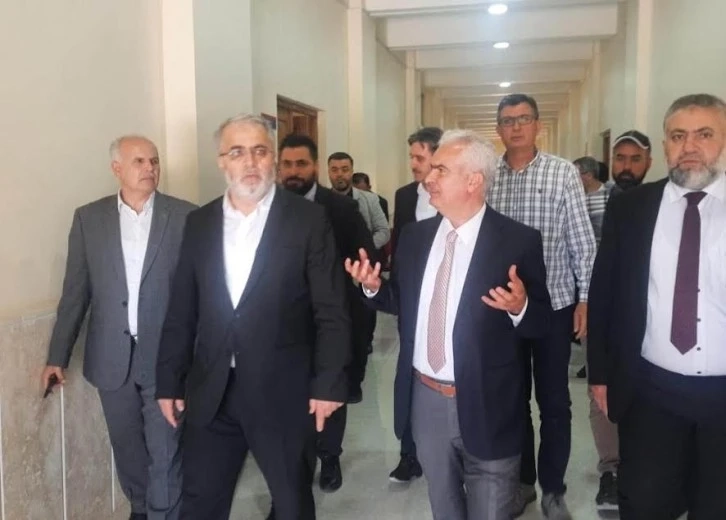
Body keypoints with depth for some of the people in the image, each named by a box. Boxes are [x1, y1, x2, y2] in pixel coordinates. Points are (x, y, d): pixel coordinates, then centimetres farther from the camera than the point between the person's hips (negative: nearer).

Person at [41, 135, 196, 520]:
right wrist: (58, 355, 5)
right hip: (112, 357, 3)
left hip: (166, 355, -2)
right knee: (127, 448, 19)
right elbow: (75, 291, 5)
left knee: (165, 453, 3)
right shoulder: (89, 217, 2)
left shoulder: (185, 216, -4)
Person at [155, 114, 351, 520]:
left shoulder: (309, 219, -6)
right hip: (211, 392, 3)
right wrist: (170, 381, 7)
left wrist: (328, 383, -11)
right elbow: (182, 312, 8)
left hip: (281, 391, -3)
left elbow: (332, 312, -8)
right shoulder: (199, 222, 6)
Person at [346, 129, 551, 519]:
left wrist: (520, 307, -30)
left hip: (486, 406, -5)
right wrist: (374, 287, -7)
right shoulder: (415, 236, 1)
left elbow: (540, 323, -9)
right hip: (425, 400, 5)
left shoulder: (518, 241, -14)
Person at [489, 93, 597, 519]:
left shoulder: (564, 173, -4)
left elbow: (582, 241, -4)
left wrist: (585, 299, -7)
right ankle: (522, 480, 32)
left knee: (554, 402, 9)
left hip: (554, 303, -2)